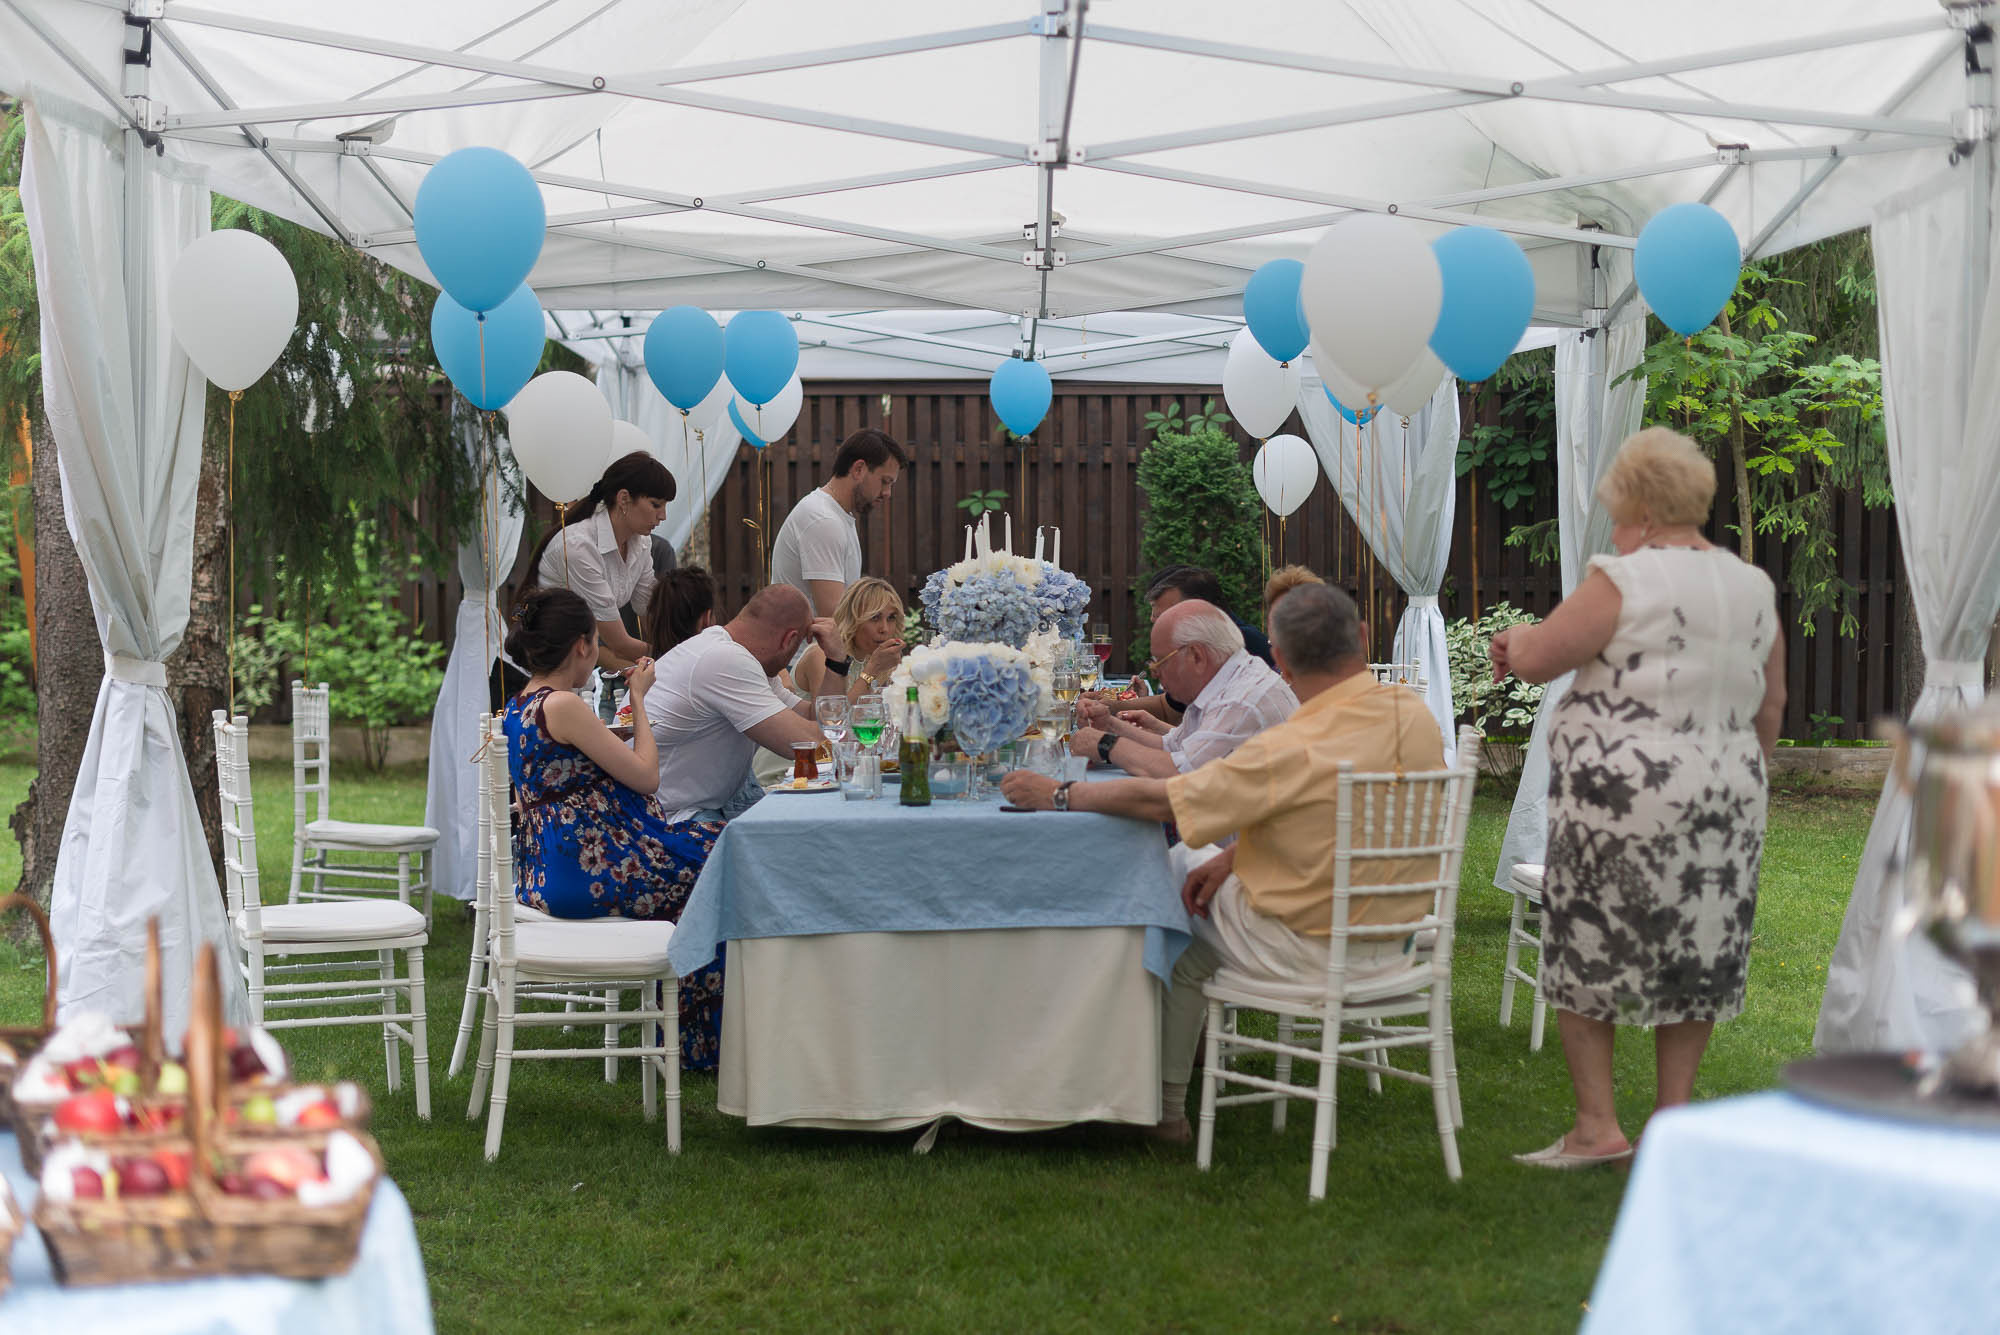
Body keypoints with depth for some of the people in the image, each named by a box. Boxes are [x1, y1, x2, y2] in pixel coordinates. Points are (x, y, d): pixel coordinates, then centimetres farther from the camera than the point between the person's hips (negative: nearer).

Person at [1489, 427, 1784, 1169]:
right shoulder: (1753, 590, 10)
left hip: (1622, 796, -6)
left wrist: (1515, 639, 10)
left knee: (1586, 949, 5)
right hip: (1724, 801, 6)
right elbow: (1771, 704, 17)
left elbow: (1537, 658, -12)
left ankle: (1597, 1125, 6)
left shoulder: (1625, 581, -11)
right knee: (1694, 957, 12)